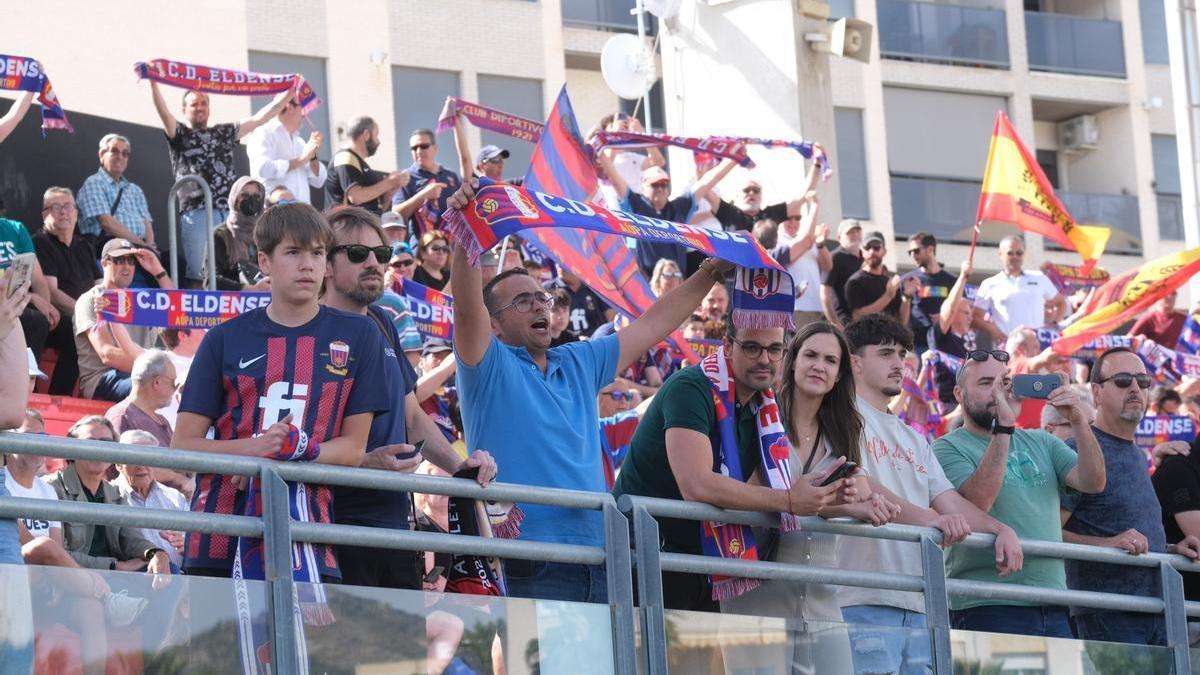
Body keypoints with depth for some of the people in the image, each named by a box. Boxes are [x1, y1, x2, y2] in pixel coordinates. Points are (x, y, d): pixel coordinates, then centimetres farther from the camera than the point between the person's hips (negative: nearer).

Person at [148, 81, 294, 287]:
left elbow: (258, 119, 23)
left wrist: (286, 96, 16)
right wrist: (153, 83, -23)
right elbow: (163, 112, -6)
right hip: (196, 212, -4)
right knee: (198, 275, -10)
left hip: (229, 212, 4)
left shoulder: (224, 133, 25)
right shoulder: (180, 134, 11)